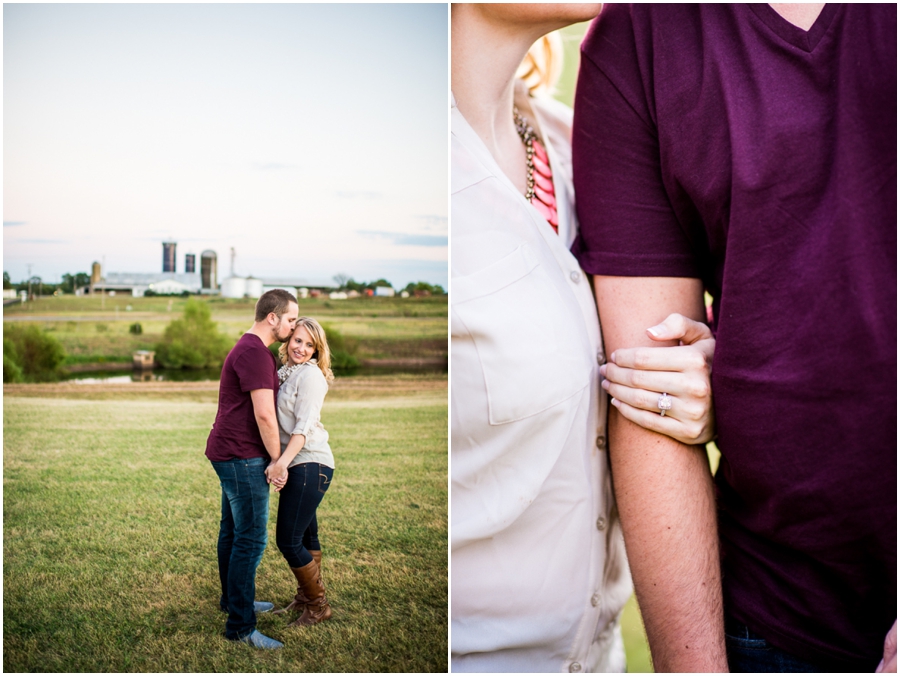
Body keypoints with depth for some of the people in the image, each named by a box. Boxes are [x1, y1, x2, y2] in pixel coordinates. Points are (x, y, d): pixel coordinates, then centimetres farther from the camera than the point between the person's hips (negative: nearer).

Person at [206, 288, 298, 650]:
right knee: (251, 538, -7)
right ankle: (240, 626, -2)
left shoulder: (251, 349, 16)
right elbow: (264, 414, -23)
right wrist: (277, 459, -13)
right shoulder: (255, 353, -19)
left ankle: (232, 599, 36)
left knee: (233, 531, 21)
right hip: (242, 457, -11)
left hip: (230, 454, 11)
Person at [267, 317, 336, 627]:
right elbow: (273, 419, 14)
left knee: (288, 540, -7)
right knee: (305, 536, 17)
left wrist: (283, 461, -29)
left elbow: (304, 425, -19)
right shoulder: (283, 374, 13)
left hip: (310, 464, -8)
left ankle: (318, 606, 7)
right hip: (297, 465, 8)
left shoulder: (311, 374, -10)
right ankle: (305, 598, 30)